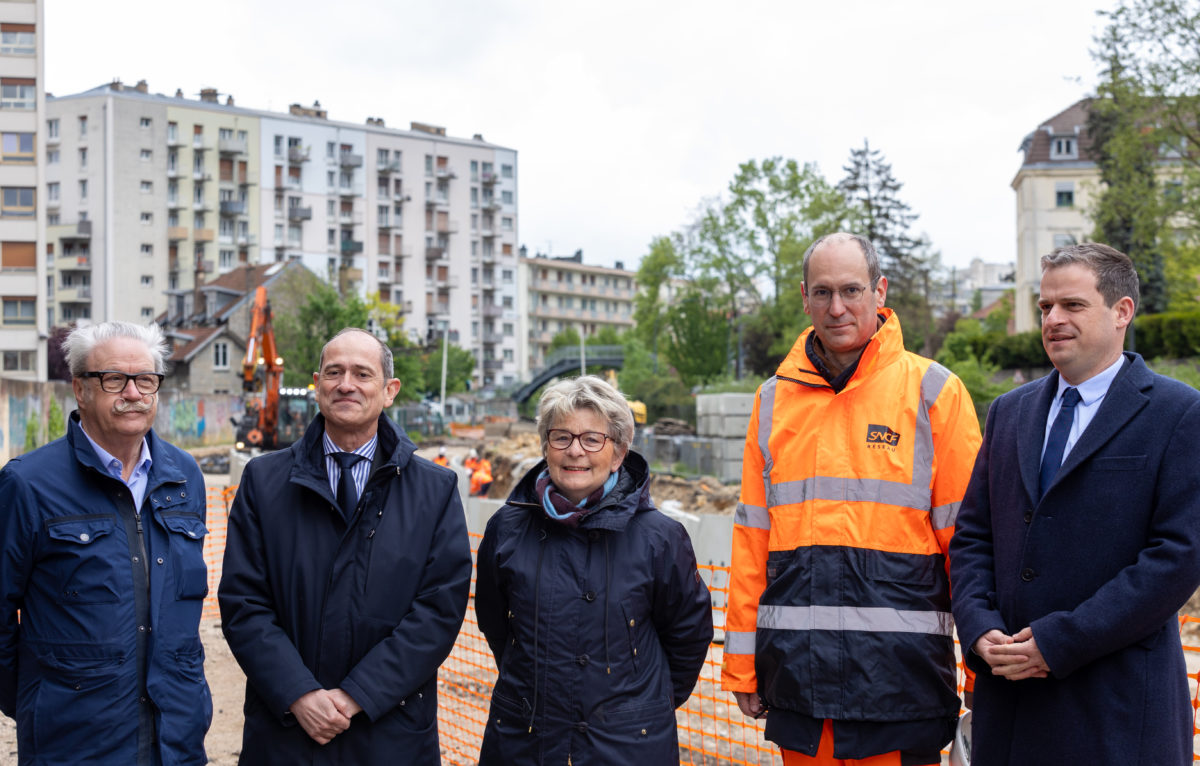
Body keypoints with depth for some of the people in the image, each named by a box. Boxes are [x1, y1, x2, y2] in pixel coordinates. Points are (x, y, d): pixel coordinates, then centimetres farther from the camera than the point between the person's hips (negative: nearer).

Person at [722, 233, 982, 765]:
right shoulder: (774, 399, 9)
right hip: (797, 669, 3)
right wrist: (741, 663, 7)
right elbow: (752, 534, 9)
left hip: (898, 670, -3)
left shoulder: (932, 391, -1)